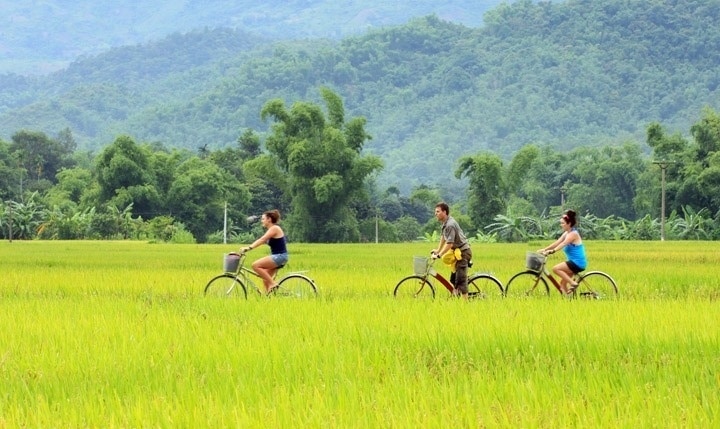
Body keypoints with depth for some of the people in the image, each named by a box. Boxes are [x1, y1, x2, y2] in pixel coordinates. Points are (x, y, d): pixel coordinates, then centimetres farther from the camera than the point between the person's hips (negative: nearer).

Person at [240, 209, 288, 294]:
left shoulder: (274, 229, -13)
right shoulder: (271, 230, 18)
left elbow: (262, 240, -24)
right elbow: (262, 241, 15)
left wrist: (249, 248, -32)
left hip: (280, 256, -10)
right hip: (276, 257, 10)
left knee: (256, 265, -17)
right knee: (265, 279, 9)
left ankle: (272, 284, -14)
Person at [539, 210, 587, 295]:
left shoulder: (573, 234, -14)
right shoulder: (566, 233, 14)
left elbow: (563, 244, -27)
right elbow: (557, 243, 8)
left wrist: (552, 251, -40)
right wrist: (544, 249, -3)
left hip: (578, 262, -10)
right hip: (574, 262, 10)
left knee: (556, 268, -19)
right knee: (563, 283, 7)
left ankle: (573, 284, -15)